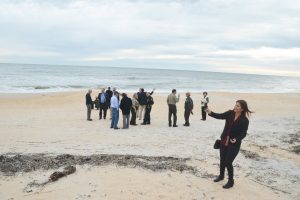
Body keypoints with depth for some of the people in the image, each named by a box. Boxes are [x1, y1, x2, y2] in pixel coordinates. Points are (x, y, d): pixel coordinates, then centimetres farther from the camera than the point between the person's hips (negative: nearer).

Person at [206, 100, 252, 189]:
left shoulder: (244, 120, -17)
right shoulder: (230, 113, -5)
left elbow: (243, 133, -14)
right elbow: (220, 116, -7)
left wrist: (237, 139, -30)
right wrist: (211, 113, -24)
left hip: (234, 144, -5)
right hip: (224, 141, 5)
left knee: (228, 162, -3)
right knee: (222, 160, 18)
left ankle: (231, 181, 19)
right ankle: (221, 175, 43)